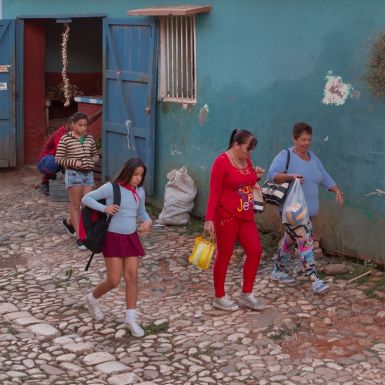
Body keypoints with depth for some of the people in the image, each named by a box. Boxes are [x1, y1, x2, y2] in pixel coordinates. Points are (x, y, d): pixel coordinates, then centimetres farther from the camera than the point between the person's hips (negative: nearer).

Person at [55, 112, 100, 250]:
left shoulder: (89, 139, 9)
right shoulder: (65, 139, -5)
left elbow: (96, 155, 20)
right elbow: (58, 158, -5)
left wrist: (92, 161, -2)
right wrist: (74, 162, -17)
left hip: (88, 174, 5)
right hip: (73, 173, -5)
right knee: (75, 205, 0)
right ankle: (79, 237, 4)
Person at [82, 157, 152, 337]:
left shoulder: (139, 192, 4)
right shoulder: (111, 188, -11)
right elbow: (87, 198, -5)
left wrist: (147, 221, -4)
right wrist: (104, 208, -21)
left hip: (131, 238, 5)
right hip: (113, 237, -5)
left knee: (132, 277, -1)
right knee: (114, 281, -3)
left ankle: (131, 318, 7)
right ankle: (93, 298, 27)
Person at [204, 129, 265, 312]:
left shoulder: (247, 161, 8)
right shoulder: (222, 162, -14)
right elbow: (214, 193, -16)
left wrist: (255, 177, 2)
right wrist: (209, 219, -21)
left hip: (246, 216, 7)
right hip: (226, 216, -7)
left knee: (255, 251, 4)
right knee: (224, 255, 3)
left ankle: (246, 294, 16)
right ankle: (219, 297, 16)